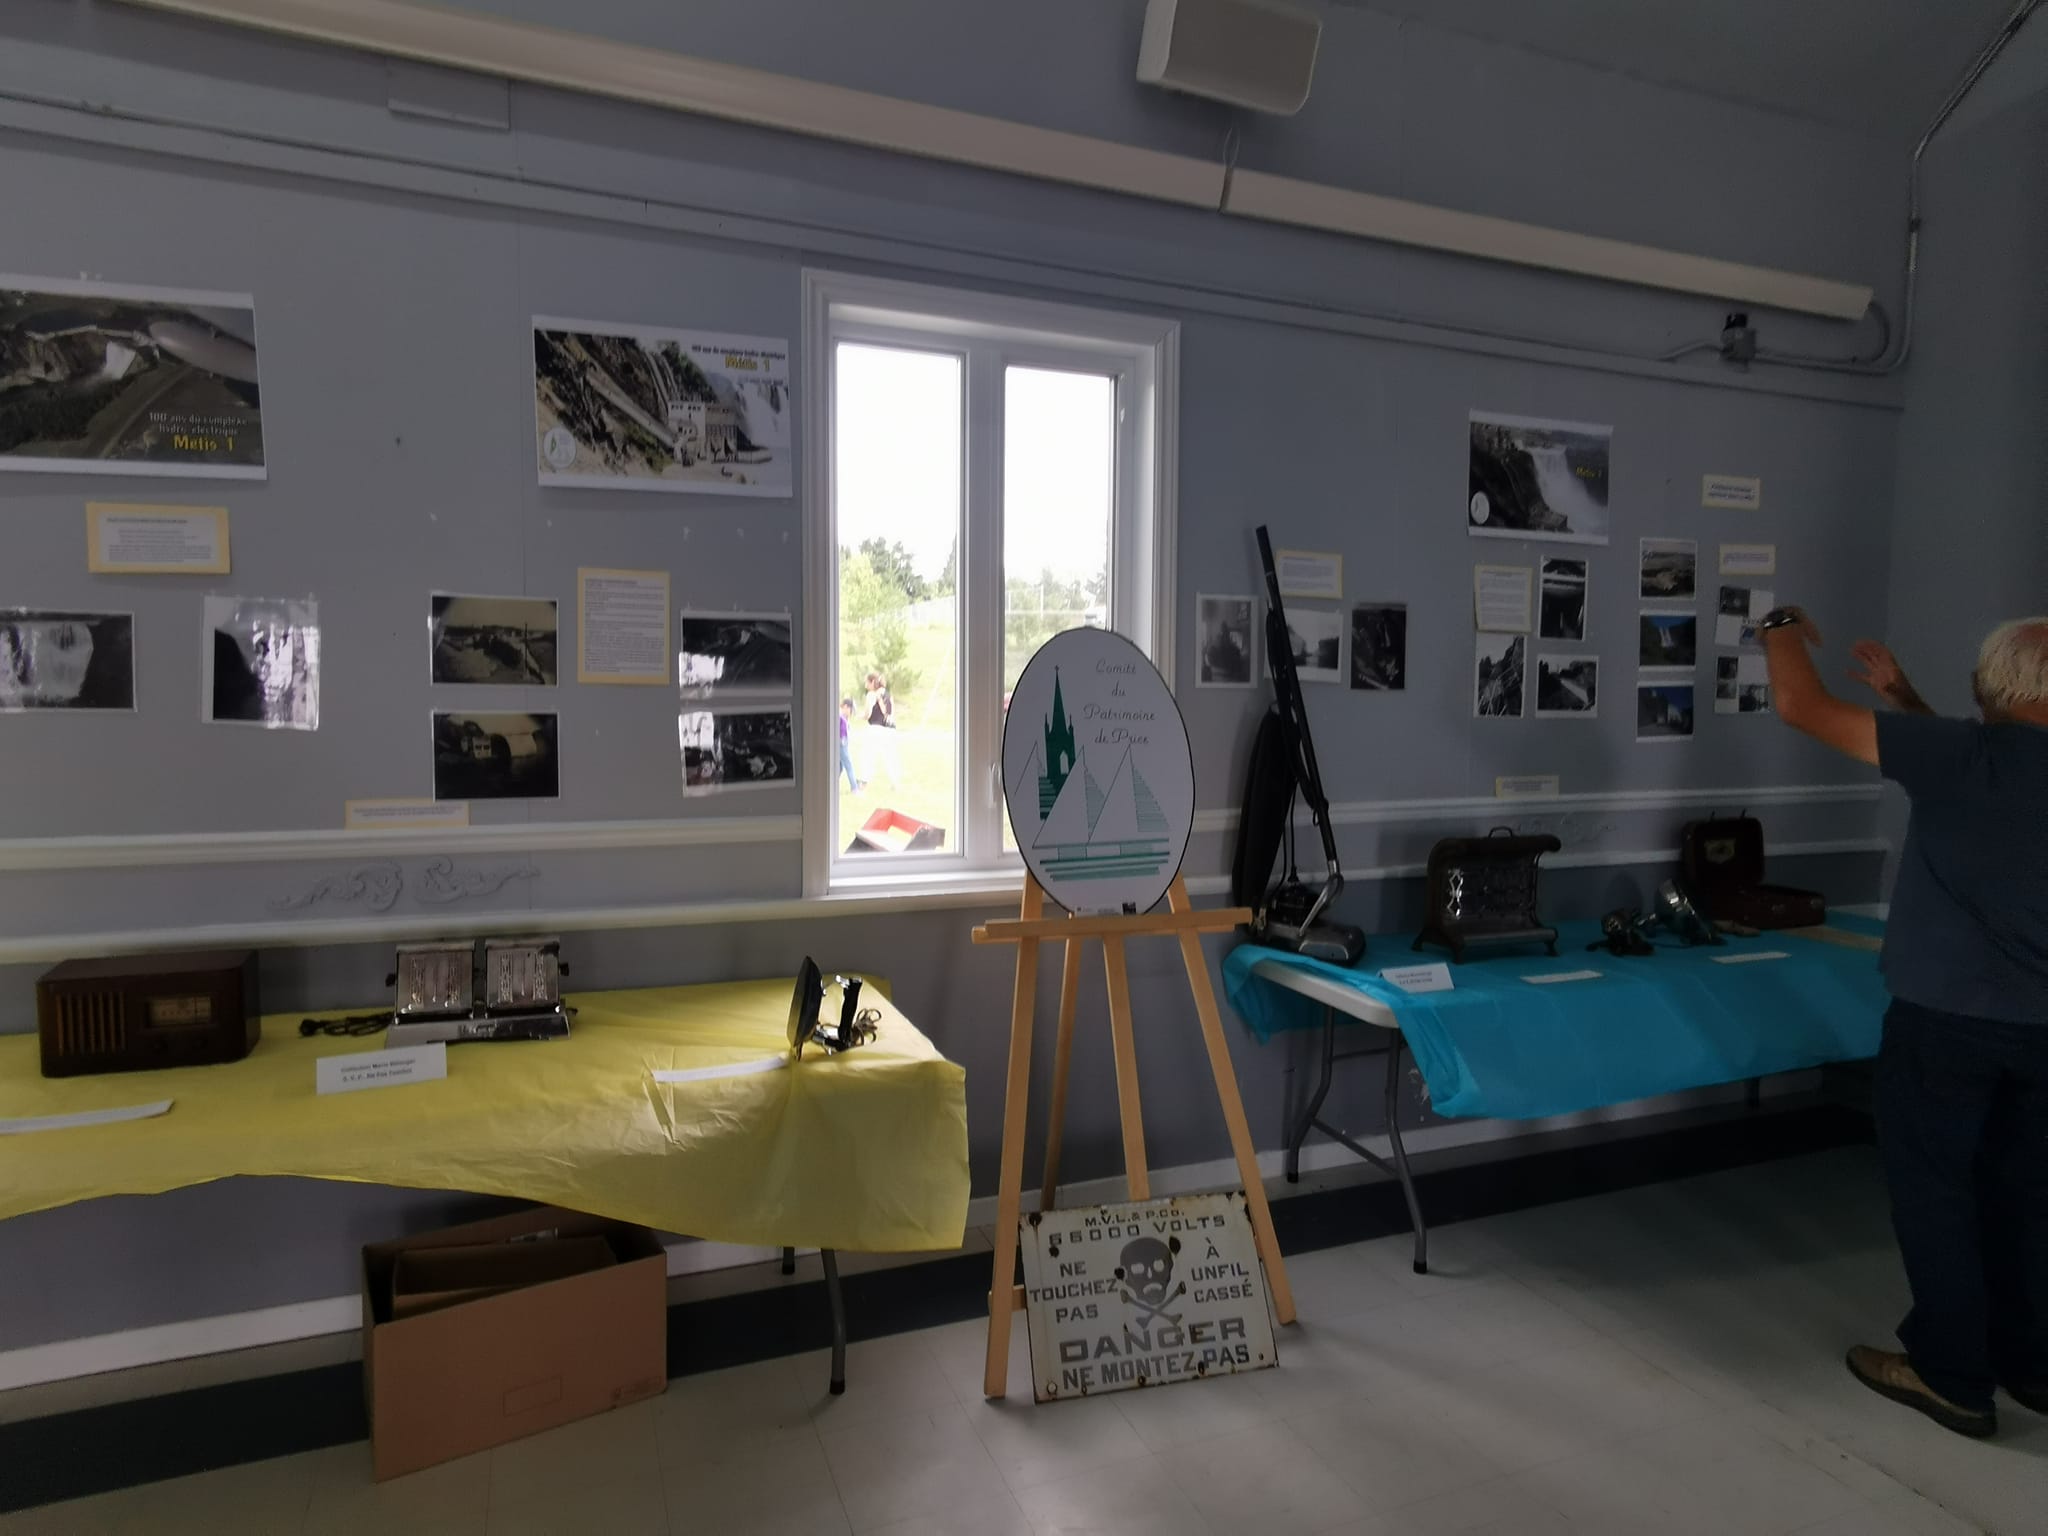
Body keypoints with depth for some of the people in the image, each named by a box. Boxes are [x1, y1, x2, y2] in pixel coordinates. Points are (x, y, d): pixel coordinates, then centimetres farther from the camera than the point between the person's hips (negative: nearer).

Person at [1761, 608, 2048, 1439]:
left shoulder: (1968, 756, -19)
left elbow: (1802, 707, -19)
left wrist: (1782, 627, -2)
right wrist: (1901, 694, 18)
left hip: (1947, 1017, -7)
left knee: (1933, 1190, 7)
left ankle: (1955, 1377, 17)